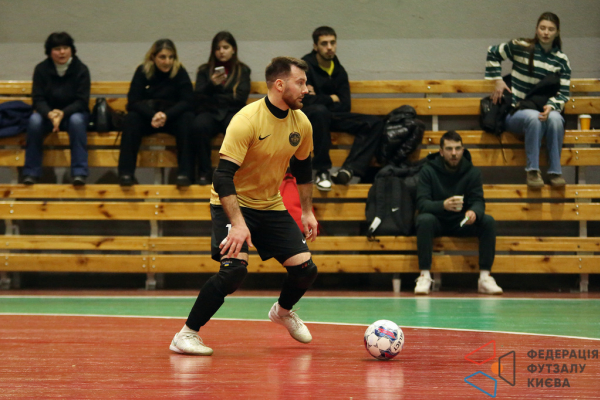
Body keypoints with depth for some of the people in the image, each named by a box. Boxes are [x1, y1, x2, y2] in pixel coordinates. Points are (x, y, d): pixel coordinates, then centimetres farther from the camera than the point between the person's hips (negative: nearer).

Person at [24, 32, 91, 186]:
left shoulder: (81, 70, -9)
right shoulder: (41, 69, -5)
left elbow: (82, 101, -14)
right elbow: (38, 99, -10)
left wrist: (63, 113, -32)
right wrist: (50, 114, -33)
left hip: (73, 112, -1)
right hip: (48, 113, 1)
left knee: (76, 120, -36)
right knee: (34, 120, -31)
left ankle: (79, 172, -34)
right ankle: (31, 172, -22)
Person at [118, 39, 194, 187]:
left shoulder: (180, 72, -5)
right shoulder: (142, 71, -4)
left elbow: (187, 101, -13)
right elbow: (133, 102, -11)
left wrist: (166, 115, -29)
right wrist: (152, 116, -29)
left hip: (172, 117, 0)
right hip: (146, 117, 0)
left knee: (187, 119, -31)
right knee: (131, 119, -30)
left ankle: (184, 172, -33)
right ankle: (126, 173, -32)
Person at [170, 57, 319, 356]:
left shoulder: (301, 124, -4)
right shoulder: (247, 120, -25)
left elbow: (303, 168, 16)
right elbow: (223, 176, -29)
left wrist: (307, 212, 15)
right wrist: (237, 223, -38)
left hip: (271, 207, 6)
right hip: (233, 204, -6)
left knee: (305, 269, -2)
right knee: (234, 267, -27)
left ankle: (283, 311, 34)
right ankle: (186, 335, -15)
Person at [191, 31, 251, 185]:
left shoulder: (242, 71, 16)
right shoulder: (204, 70, 18)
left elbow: (240, 98, 2)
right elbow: (198, 98, 6)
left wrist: (213, 99, 1)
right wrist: (212, 85, -11)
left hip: (232, 113, -1)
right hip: (209, 113, 1)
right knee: (199, 126, -36)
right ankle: (204, 172, -25)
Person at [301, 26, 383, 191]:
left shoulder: (338, 70, 12)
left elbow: (345, 105, 4)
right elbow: (306, 100, -19)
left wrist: (320, 99, -10)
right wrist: (331, 99, -4)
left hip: (331, 116, 6)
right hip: (308, 116, -6)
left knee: (375, 123, -11)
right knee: (320, 110, -43)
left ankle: (348, 170, -31)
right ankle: (322, 172, -35)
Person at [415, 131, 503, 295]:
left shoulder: (472, 172, -1)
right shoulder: (428, 171, -8)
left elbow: (478, 201, -10)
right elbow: (421, 203, -18)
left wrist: (474, 212, -37)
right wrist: (443, 205, -40)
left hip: (462, 223, 2)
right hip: (437, 222, -2)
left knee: (488, 221, -25)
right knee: (425, 219, -36)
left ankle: (485, 277, -23)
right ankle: (424, 276, -33)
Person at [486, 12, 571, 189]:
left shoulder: (561, 60, 7)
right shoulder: (520, 47, -1)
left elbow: (563, 94, 4)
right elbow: (493, 53, 16)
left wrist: (551, 106, -17)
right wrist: (498, 80, 7)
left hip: (545, 111, 2)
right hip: (516, 113, -2)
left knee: (555, 118, -35)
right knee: (534, 117, -38)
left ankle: (555, 171, -27)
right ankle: (532, 171, -32)